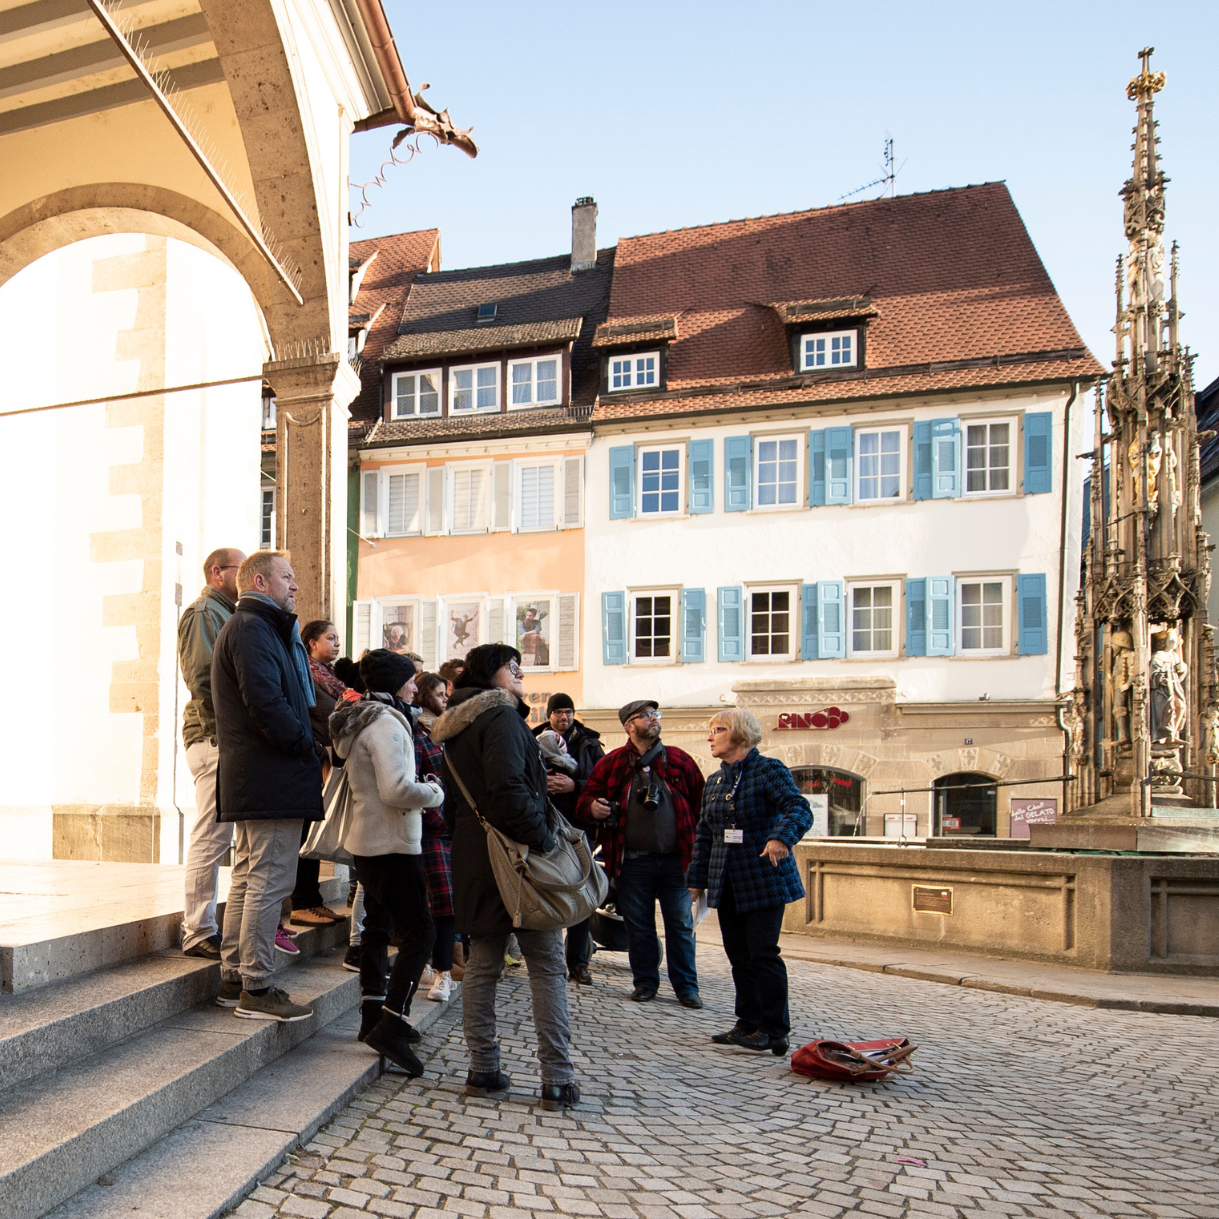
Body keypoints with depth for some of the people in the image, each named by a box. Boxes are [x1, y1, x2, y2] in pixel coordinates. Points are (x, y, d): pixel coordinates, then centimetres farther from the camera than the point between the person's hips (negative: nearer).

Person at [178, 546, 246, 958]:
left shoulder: (224, 614, 23)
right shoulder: (202, 612, -6)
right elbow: (201, 678, -16)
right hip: (214, 739, -10)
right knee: (211, 836, -6)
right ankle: (199, 932, 1)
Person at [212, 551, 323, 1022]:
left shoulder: (245, 627, 23)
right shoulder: (253, 629, -11)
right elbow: (267, 704, -21)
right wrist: (309, 748, -13)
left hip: (249, 778, 11)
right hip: (272, 777, -11)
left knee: (248, 877, 15)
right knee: (270, 879, -7)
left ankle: (234, 979, 23)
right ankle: (256, 989, -1)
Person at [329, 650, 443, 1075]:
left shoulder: (360, 720, 13)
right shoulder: (386, 722, -18)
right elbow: (397, 789, -26)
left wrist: (423, 789, 12)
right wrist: (434, 793, -9)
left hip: (366, 841, 11)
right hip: (391, 844, -11)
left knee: (379, 925, 16)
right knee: (419, 932, -9)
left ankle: (374, 1016, 23)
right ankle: (390, 1027, -11)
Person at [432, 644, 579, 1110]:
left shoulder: (454, 727, 16)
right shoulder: (500, 717, -13)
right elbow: (510, 791, -24)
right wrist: (543, 841, -18)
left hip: (473, 859, 9)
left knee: (481, 965, 11)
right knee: (547, 967, -2)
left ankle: (483, 1070, 14)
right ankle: (557, 1079, -1)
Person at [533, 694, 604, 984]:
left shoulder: (589, 744, 7)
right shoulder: (535, 743, 6)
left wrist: (574, 785, -15)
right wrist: (543, 783, -19)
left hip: (580, 829, 1)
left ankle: (578, 961, 12)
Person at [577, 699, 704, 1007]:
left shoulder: (680, 761, 5)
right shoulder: (611, 763, 3)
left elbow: (700, 804, 7)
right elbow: (586, 798, 6)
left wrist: (697, 843, 0)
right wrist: (592, 807, -17)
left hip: (675, 859, 1)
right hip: (633, 861, 0)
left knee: (681, 924, 6)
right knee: (638, 925, 9)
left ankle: (686, 986, 18)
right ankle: (645, 982, 24)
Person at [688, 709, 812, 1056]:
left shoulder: (769, 771, -7)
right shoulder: (714, 783, 14)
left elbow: (800, 809, -20)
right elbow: (704, 833, 18)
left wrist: (781, 836, -38)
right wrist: (697, 878, 15)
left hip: (763, 880, -6)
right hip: (727, 883, 7)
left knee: (763, 955, -6)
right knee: (739, 956, 9)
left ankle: (774, 1030, 3)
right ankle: (748, 1024, 18)